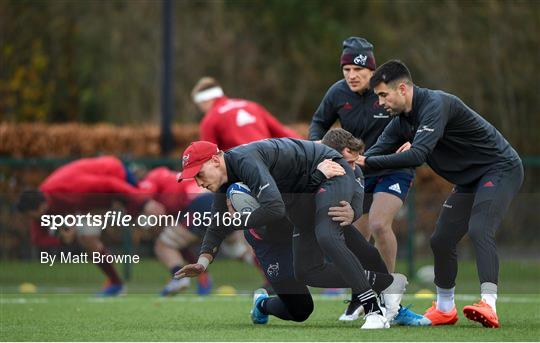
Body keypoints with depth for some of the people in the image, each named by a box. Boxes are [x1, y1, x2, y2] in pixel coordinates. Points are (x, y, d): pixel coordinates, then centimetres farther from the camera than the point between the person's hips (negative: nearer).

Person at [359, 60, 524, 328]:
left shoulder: (435, 104, -26)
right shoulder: (402, 120, 3)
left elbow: (417, 155, -35)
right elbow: (377, 150, 2)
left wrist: (367, 162, -30)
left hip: (500, 170, -10)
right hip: (470, 180, 10)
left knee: (478, 231, -29)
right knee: (442, 240, 8)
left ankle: (489, 306, -39)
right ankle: (445, 309, 24)